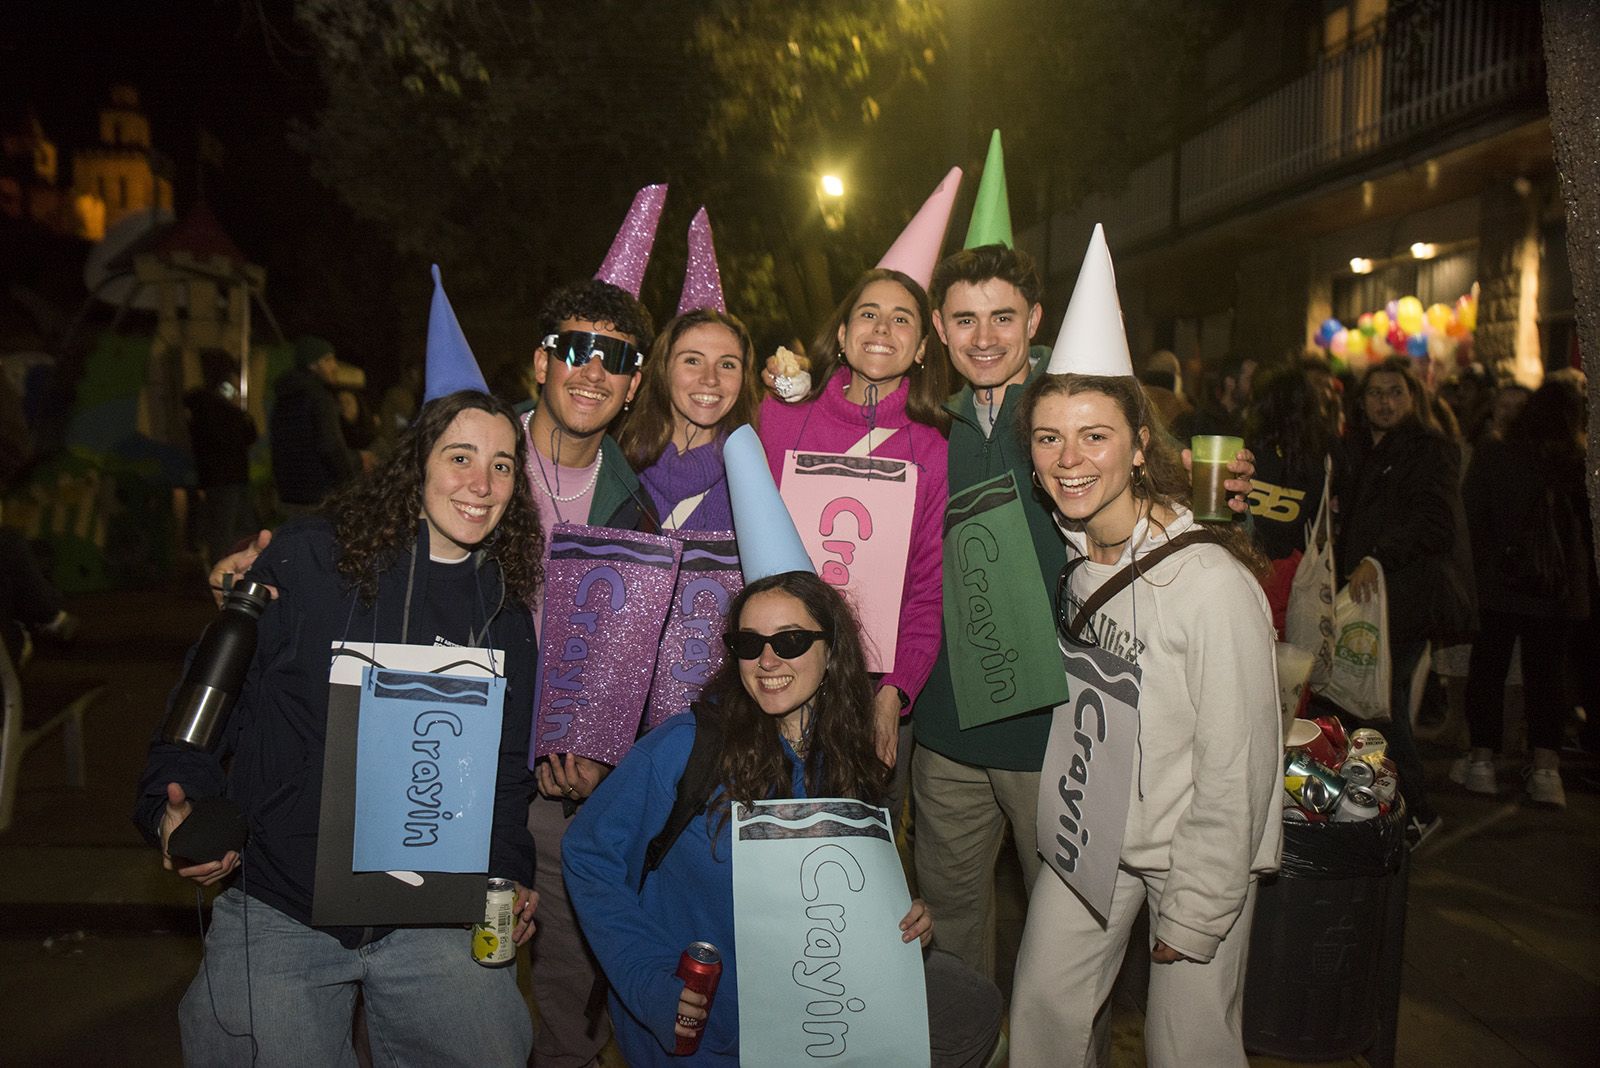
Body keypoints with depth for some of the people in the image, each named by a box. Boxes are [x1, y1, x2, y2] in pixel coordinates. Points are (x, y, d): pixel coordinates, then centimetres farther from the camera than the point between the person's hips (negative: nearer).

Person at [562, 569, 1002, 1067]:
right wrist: (655, 983, -17)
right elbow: (588, 854, -11)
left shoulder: (847, 760, -2)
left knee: (973, 1007, -5)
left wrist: (901, 920, -7)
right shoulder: (680, 749, -19)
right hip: (704, 1025, -4)